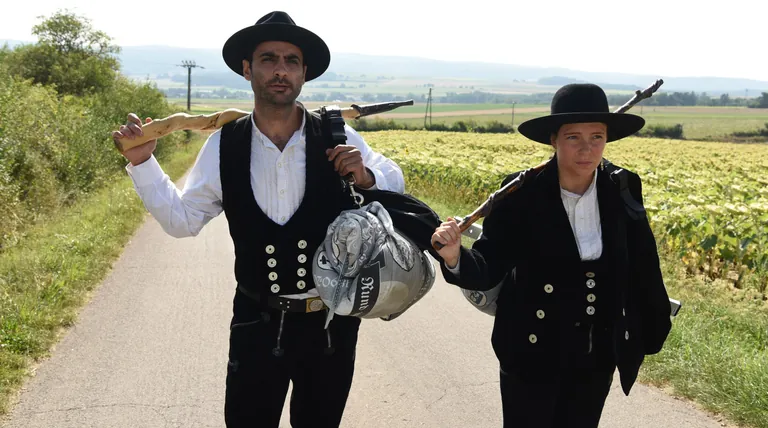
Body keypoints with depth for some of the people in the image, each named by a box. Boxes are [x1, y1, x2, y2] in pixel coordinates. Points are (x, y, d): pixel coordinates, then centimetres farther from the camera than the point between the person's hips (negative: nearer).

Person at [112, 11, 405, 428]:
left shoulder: (337, 139, -9)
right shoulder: (224, 146, -6)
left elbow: (395, 183, 5)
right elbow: (182, 220, 1)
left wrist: (365, 177, -17)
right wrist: (142, 162, -8)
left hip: (331, 323, 0)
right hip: (256, 324, 0)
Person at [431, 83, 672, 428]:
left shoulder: (623, 189, -7)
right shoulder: (522, 194, -16)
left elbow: (642, 267, 1)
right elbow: (489, 269, -18)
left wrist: (654, 331, 6)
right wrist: (455, 257, -38)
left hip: (598, 355, 3)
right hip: (533, 352, -3)